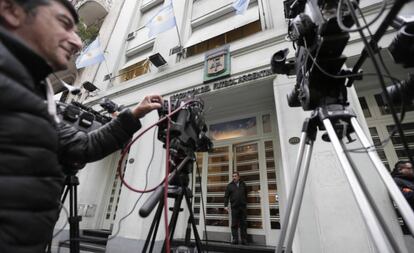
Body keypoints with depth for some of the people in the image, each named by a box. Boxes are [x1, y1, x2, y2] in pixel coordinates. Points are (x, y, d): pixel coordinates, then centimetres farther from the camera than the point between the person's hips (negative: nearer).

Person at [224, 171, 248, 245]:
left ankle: (244, 240, 13)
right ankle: (235, 239, 8)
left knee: (243, 224, 6)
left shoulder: (243, 184, 11)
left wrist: (246, 203, 13)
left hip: (243, 207, 2)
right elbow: (226, 196, 4)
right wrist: (226, 205, -3)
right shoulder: (230, 185, 6)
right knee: (234, 224, 1)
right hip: (234, 207, -1)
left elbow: (246, 195, 17)